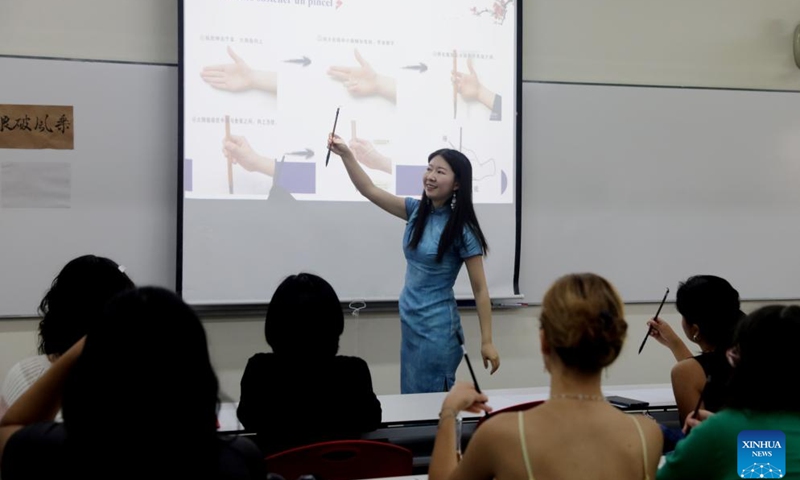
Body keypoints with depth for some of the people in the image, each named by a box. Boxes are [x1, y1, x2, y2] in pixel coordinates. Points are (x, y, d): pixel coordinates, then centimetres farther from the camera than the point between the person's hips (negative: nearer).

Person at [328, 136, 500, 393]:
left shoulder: (462, 230, -15)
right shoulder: (417, 210, 1)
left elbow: (480, 289, -11)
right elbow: (370, 190, 2)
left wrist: (487, 341, -11)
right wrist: (345, 154, -11)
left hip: (437, 328, -7)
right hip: (409, 322, 7)